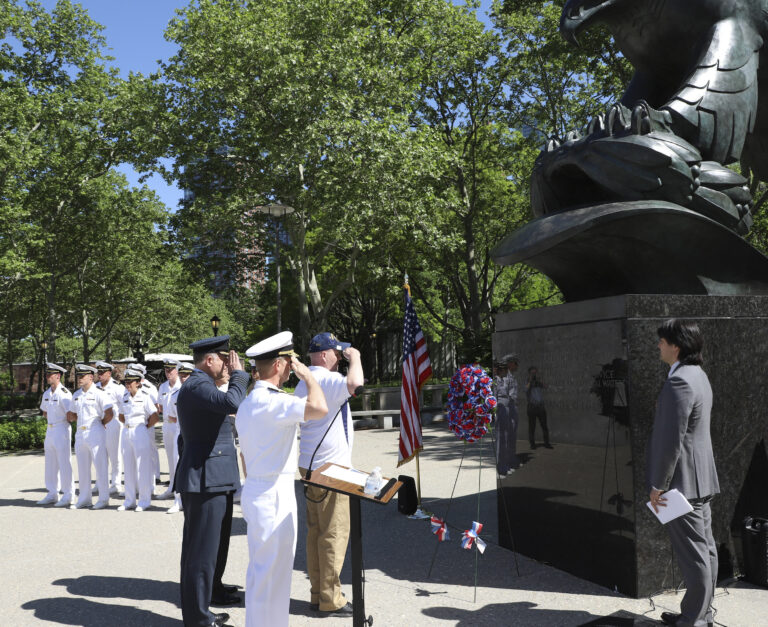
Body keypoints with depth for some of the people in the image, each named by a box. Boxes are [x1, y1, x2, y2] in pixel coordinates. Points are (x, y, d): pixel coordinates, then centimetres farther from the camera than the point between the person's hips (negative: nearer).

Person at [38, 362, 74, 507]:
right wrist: (50, 420, 12)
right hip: (50, 430, 8)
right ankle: (52, 494, 21)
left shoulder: (64, 393, -13)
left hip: (62, 430, -8)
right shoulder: (46, 394, 12)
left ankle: (68, 496, 0)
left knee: (64, 464, -5)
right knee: (50, 463, 12)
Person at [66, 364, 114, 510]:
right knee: (82, 467, 11)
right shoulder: (76, 395, 13)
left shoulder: (99, 394, -9)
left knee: (100, 466, -3)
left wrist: (100, 423, -3)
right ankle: (84, 499, 19)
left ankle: (103, 499, 4)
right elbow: (71, 415, 23)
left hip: (95, 433, -7)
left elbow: (109, 414, -14)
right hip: (80, 433, 7)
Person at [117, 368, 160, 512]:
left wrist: (145, 427, -3)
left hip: (140, 434, -6)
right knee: (128, 467, 10)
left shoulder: (144, 397, -9)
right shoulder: (124, 398, 9)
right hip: (127, 433, 6)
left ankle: (144, 501, 6)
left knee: (142, 467, -2)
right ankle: (130, 501, 19)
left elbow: (155, 417, -13)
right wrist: (128, 425, 11)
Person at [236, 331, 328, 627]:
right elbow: (319, 408, -33)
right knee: (272, 573, -1)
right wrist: (306, 374, -18)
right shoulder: (272, 402, -20)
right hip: (274, 495, -10)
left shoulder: (249, 402, 13)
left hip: (256, 489, 10)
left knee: (259, 569, 19)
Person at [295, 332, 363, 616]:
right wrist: (354, 358, -19)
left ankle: (317, 593, 21)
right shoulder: (327, 380, -18)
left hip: (311, 465, 10)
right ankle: (330, 600, 4)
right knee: (334, 533, -2)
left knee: (316, 531, 13)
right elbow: (355, 382, -38)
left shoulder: (304, 382, 14)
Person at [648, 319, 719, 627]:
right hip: (701, 478, 10)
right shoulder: (698, 375, 12)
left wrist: (658, 485, -17)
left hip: (682, 481, -10)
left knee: (693, 552, -2)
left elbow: (672, 440, -24)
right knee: (704, 548, 16)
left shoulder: (679, 382, -22)